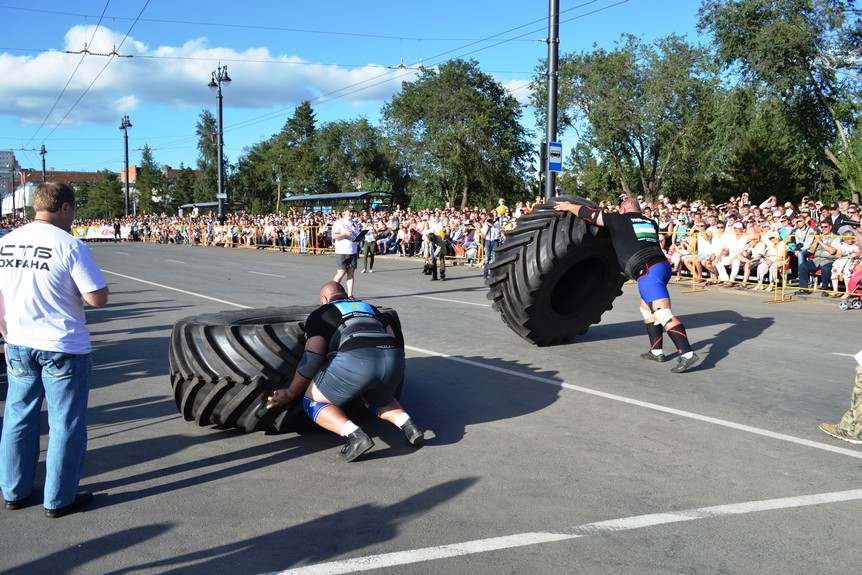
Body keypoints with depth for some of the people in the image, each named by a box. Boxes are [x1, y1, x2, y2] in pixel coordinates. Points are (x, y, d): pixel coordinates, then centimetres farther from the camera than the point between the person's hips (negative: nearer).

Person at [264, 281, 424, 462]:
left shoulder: (319, 314, 22)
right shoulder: (370, 308, 35)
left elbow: (312, 359, 10)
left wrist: (290, 393, 21)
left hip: (357, 359, -5)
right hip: (395, 358, 6)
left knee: (312, 402, 16)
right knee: (378, 399, 37)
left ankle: (355, 435, -6)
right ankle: (407, 425, 11)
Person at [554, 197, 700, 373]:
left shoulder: (618, 220, 6)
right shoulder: (651, 223, 23)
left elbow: (588, 212, 14)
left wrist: (569, 206, 31)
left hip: (648, 272, -7)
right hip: (662, 265, 7)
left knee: (664, 314, -13)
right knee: (646, 308, 24)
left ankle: (688, 354, -21)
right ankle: (656, 351, 27)